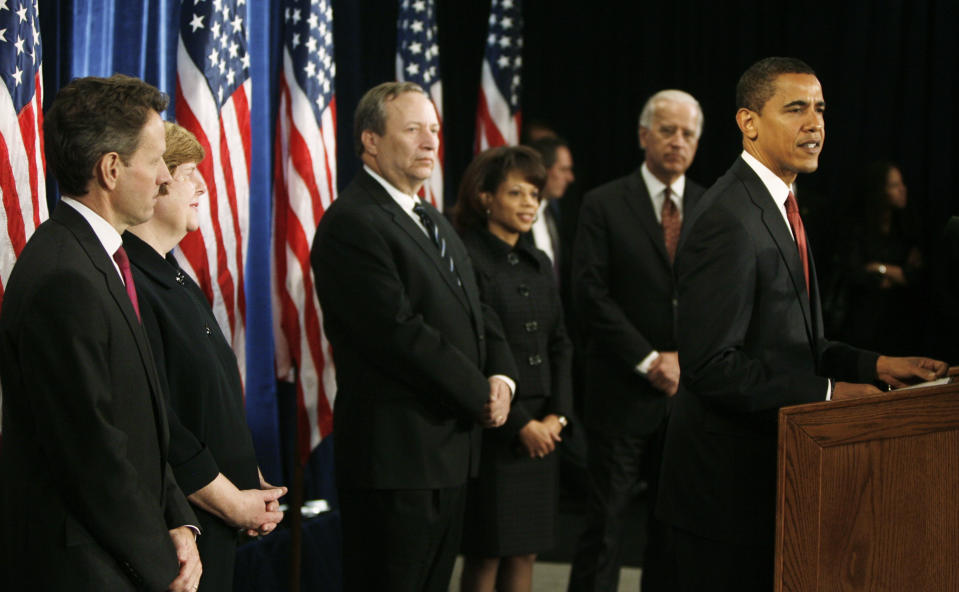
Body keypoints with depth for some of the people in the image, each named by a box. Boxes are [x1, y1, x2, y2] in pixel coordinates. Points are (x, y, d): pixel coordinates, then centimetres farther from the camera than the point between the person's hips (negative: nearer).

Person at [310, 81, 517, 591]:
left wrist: (502, 375, 0)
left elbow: (474, 310, 20)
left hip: (450, 450, 10)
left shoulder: (431, 220, 19)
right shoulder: (353, 223, -14)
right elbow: (400, 333, -21)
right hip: (396, 457, -9)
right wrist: (481, 395, -13)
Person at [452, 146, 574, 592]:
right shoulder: (468, 259, -10)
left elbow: (560, 345, 16)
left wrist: (557, 414, 1)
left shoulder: (539, 263, 14)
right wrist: (519, 425, -13)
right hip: (492, 433, -7)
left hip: (541, 432, 7)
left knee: (525, 552, 9)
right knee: (486, 556, -1)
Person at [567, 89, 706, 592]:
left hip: (691, 393, 3)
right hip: (624, 393, -3)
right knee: (606, 522, -1)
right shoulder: (604, 205, -1)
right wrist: (648, 360, -12)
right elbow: (590, 293, -8)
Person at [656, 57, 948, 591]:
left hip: (769, 476, 10)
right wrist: (828, 393, -21)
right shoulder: (727, 221, -19)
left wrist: (876, 366, 5)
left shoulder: (779, 207, 14)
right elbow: (710, 364, -24)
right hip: (728, 485, -10)